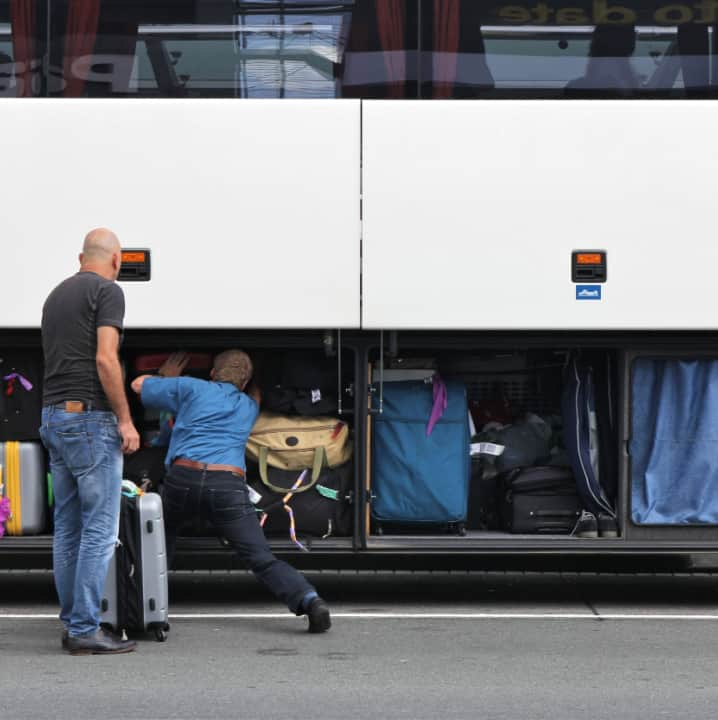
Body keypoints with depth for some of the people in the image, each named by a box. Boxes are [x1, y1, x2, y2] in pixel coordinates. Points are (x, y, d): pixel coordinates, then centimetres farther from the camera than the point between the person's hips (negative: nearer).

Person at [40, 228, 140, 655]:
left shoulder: (57, 295, 19)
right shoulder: (107, 291, -7)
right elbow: (105, 359, -18)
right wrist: (125, 420, -14)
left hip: (53, 416, 9)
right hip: (90, 417, -9)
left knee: (68, 527, 11)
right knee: (100, 528, -6)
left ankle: (72, 624, 14)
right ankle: (85, 630, -8)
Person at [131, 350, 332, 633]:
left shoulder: (193, 388, 19)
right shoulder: (248, 406, 28)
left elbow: (139, 384, 30)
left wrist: (169, 375, 48)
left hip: (184, 476, -1)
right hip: (228, 484, 1)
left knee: (163, 535, 28)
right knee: (262, 559, -4)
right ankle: (309, 600, -24)